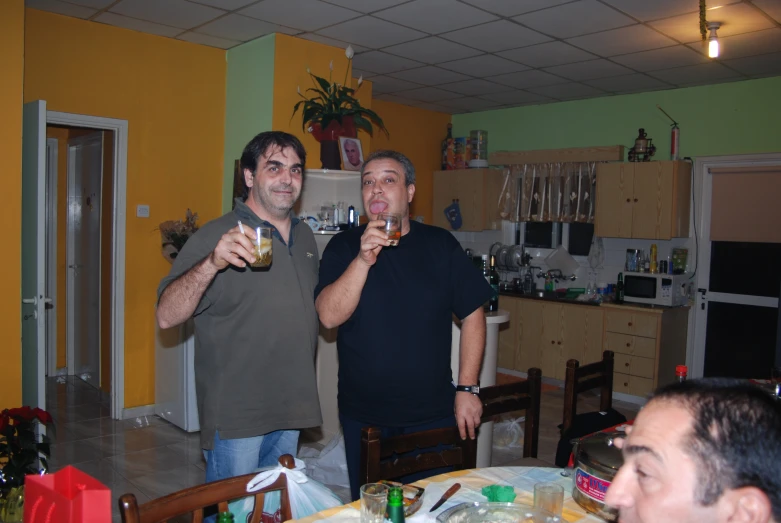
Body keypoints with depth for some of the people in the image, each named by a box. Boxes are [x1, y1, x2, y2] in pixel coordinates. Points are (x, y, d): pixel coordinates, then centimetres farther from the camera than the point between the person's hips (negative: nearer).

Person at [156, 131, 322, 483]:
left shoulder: (305, 236, 9)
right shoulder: (217, 236, -13)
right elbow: (167, 317, -21)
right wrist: (211, 264, -35)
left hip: (291, 410, 7)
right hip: (236, 414, -6)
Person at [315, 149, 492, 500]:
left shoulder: (440, 244, -1)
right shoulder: (344, 247, -2)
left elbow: (472, 316, 1)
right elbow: (329, 316, -14)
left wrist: (467, 388, -4)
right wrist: (363, 260, -25)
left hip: (433, 414, 0)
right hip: (363, 416, 0)